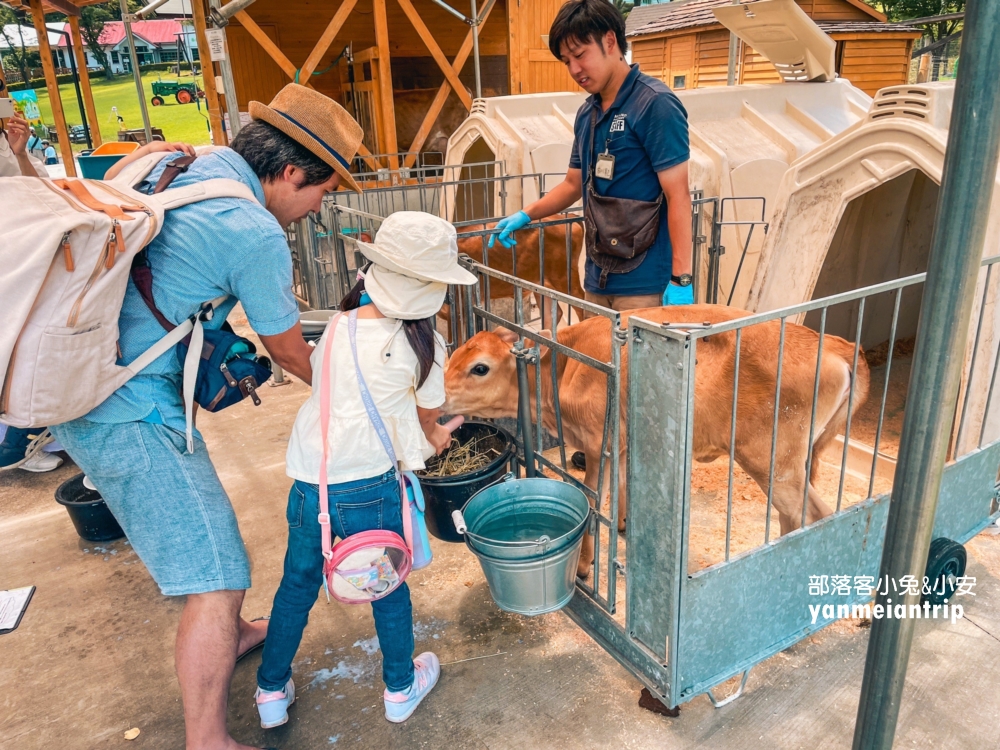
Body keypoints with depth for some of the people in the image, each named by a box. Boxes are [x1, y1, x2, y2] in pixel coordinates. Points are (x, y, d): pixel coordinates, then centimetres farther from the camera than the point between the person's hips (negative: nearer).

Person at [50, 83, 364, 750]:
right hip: (130, 413, -10)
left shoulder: (170, 165, 6)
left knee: (202, 518, 26)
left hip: (76, 387, 10)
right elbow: (291, 353, -6)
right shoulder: (257, 235, -18)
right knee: (215, 575, -2)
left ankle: (230, 636, 47)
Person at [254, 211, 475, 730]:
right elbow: (428, 416, 5)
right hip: (370, 486, -3)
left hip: (309, 482, 4)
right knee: (388, 585, 20)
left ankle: (272, 692, 41)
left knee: (297, 585, 24)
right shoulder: (422, 346, -11)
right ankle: (401, 688, 40)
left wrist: (426, 435, 25)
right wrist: (430, 435, 31)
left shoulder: (337, 330, 1)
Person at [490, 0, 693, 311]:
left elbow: (677, 195, -14)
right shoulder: (586, 114, 12)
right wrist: (526, 215, 11)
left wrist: (681, 279, -18)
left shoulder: (655, 104, -10)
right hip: (597, 280, 7)